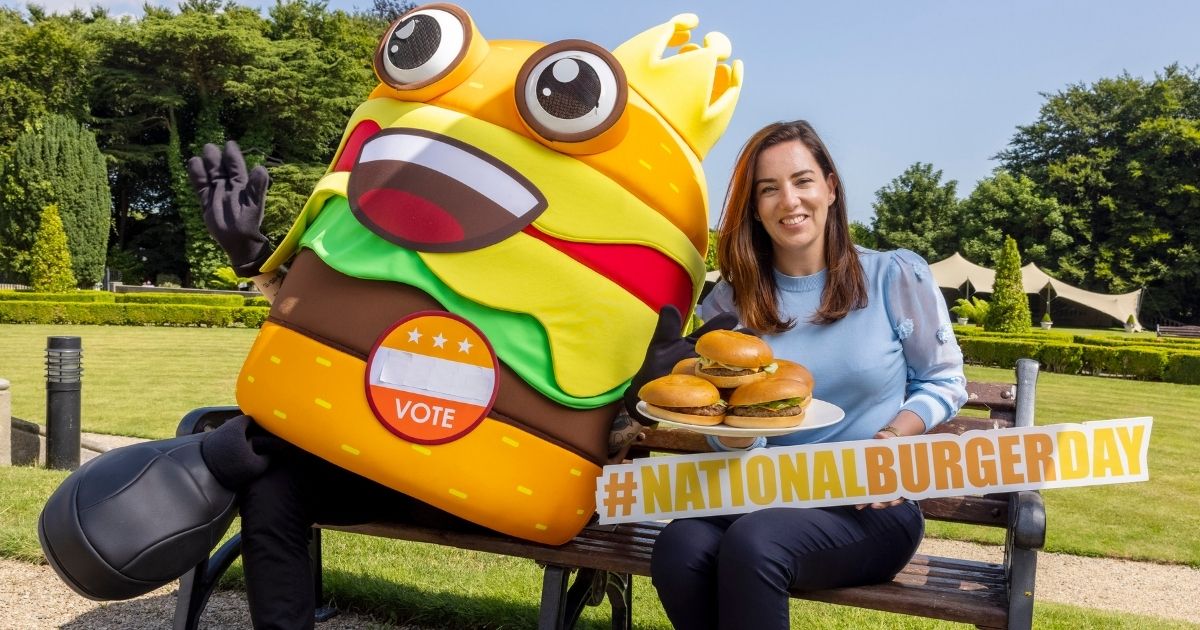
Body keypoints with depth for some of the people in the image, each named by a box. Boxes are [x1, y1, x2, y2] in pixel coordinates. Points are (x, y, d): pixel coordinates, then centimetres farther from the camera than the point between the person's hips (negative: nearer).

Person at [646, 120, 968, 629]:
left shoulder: (896, 277, -3)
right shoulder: (730, 303, 4)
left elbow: (944, 381, 7)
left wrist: (890, 440, -12)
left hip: (873, 506, -2)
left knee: (752, 545, -33)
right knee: (678, 549, -29)